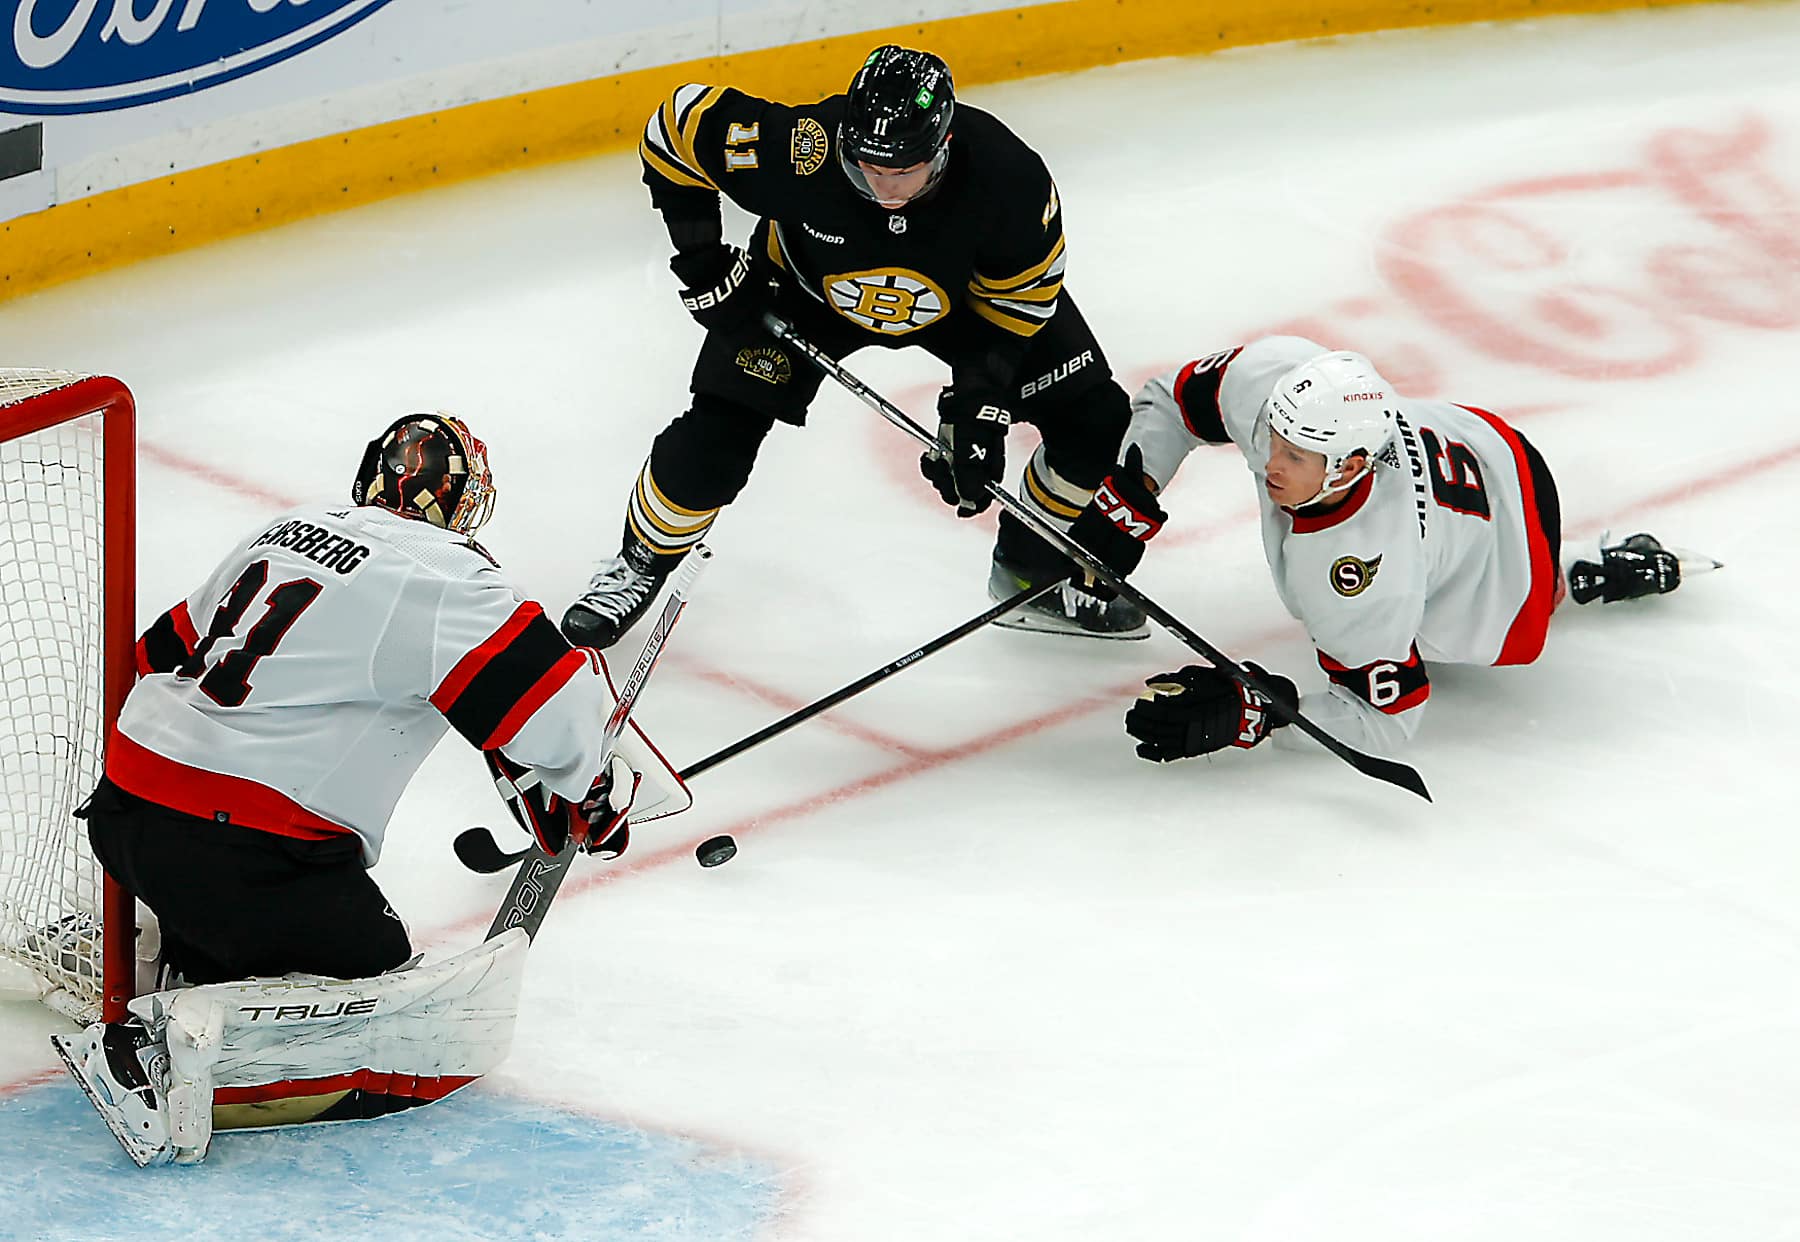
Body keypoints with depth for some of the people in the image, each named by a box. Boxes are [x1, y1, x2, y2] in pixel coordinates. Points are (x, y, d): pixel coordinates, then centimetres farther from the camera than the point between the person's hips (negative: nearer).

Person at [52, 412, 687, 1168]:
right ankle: (191, 1045, -20)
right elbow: (555, 703, -15)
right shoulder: (443, 576, -8)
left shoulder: (286, 531, 16)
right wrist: (594, 797, 5)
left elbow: (167, 650, 23)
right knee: (441, 1034, -7)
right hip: (242, 854, -9)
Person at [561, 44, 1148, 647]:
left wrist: (978, 404, -24)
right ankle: (641, 563, 21)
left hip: (963, 295, 1)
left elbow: (1020, 296, -19)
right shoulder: (798, 150, -41)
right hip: (809, 282, -1)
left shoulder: (1011, 179, -38)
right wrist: (702, 262, -21)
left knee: (1093, 420, -4)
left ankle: (1034, 573, 22)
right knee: (719, 430, -10)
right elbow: (680, 120, -23)